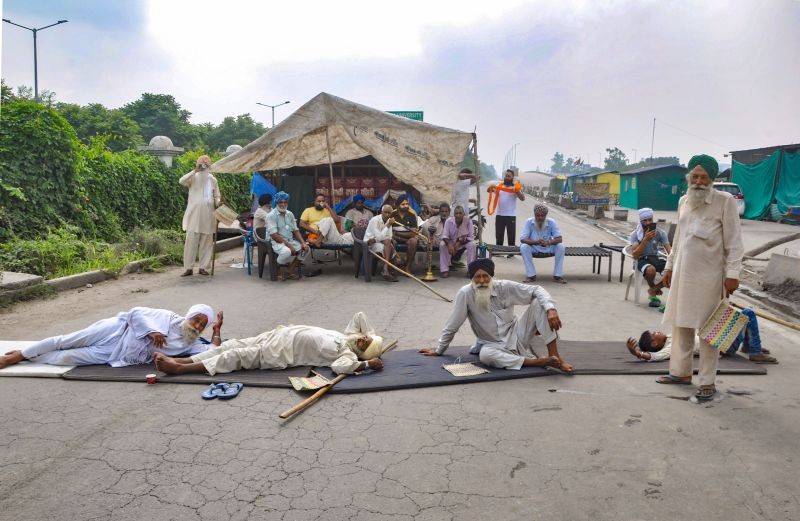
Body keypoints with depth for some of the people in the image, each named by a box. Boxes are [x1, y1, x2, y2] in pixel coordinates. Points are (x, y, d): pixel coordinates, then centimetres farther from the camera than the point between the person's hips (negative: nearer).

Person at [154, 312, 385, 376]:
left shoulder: (349, 353, -15)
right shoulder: (349, 336, 7)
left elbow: (340, 365, -37)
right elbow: (359, 315, 17)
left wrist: (367, 363, -34)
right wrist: (373, 338, 9)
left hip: (281, 353, -7)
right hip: (283, 335, 7)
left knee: (239, 356, -14)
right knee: (234, 345, 2)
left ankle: (179, 368, -10)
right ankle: (178, 360, 5)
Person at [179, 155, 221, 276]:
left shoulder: (213, 180, 12)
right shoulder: (193, 177, 0)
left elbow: (216, 196, 16)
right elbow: (181, 181, -19)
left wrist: (218, 201, -6)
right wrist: (195, 171, -23)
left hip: (208, 215, 4)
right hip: (194, 214, -3)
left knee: (206, 242, 5)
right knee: (191, 240, -5)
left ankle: (203, 267, 11)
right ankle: (188, 268, -1)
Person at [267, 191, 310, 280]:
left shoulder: (290, 214, 11)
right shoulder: (271, 215, -10)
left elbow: (295, 230, 12)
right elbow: (274, 235, -18)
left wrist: (303, 242, -6)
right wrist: (289, 245, -22)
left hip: (290, 240, 8)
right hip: (277, 242, -7)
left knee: (305, 248, -10)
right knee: (287, 251, -36)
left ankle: (289, 271, -5)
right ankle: (278, 270, -8)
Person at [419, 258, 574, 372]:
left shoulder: (505, 287, -11)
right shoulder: (465, 294, -16)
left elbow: (536, 290, -10)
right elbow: (452, 325, -8)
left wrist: (551, 309, -28)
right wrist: (438, 351, -1)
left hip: (517, 336, 2)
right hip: (494, 345, -2)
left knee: (538, 303, -18)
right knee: (485, 355, -40)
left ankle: (554, 356, -21)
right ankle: (542, 361, -32)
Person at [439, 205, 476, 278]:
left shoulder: (468, 221, -19)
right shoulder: (449, 221, -18)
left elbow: (471, 237, -19)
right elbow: (444, 236, -18)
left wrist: (459, 243, -31)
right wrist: (449, 244, -39)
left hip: (464, 242, 0)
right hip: (451, 242, 1)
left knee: (472, 244, -31)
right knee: (442, 244, -28)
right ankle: (445, 270, -22)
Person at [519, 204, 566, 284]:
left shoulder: (551, 222, -13)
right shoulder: (529, 222, -16)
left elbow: (559, 239, -19)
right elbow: (522, 239, -23)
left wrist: (548, 242, -41)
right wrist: (536, 242, -41)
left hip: (549, 248, 1)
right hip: (533, 248, -1)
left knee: (561, 246, -25)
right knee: (523, 247, -31)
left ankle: (557, 275, -16)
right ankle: (531, 275, -22)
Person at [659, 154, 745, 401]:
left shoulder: (725, 201, -8)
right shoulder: (683, 201, 9)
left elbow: (733, 242, -9)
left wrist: (732, 274, -14)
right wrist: (670, 266, 18)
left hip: (709, 276, -6)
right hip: (683, 273, 6)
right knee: (680, 324, 12)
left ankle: (708, 382, 13)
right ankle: (681, 372, 25)